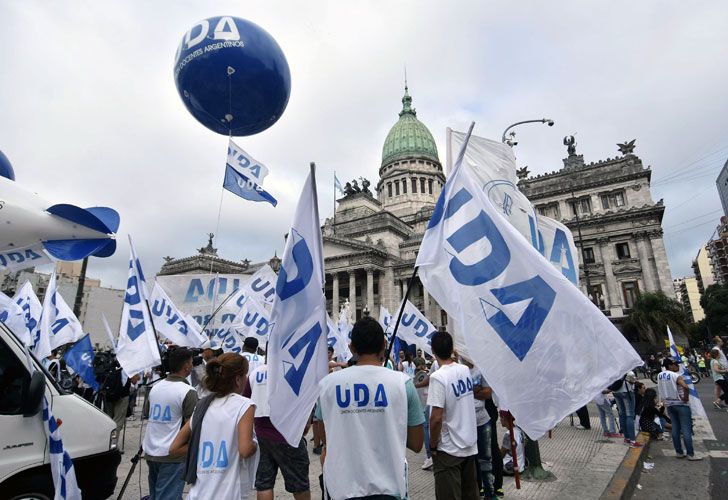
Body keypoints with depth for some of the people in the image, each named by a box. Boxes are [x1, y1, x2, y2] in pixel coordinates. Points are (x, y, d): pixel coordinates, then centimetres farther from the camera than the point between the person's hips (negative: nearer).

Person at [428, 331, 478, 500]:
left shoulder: (438, 377, -22)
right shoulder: (465, 369, -2)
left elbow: (436, 418, -24)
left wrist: (432, 445, -10)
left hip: (449, 449, -7)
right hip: (470, 445, 7)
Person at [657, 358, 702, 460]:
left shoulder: (659, 375, 5)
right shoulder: (676, 376, -17)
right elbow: (685, 387, -34)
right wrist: (686, 398, -19)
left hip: (669, 405, 6)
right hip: (681, 405, -6)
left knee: (675, 429, 11)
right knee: (686, 429, 0)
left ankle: (679, 452, 16)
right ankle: (690, 454, 5)